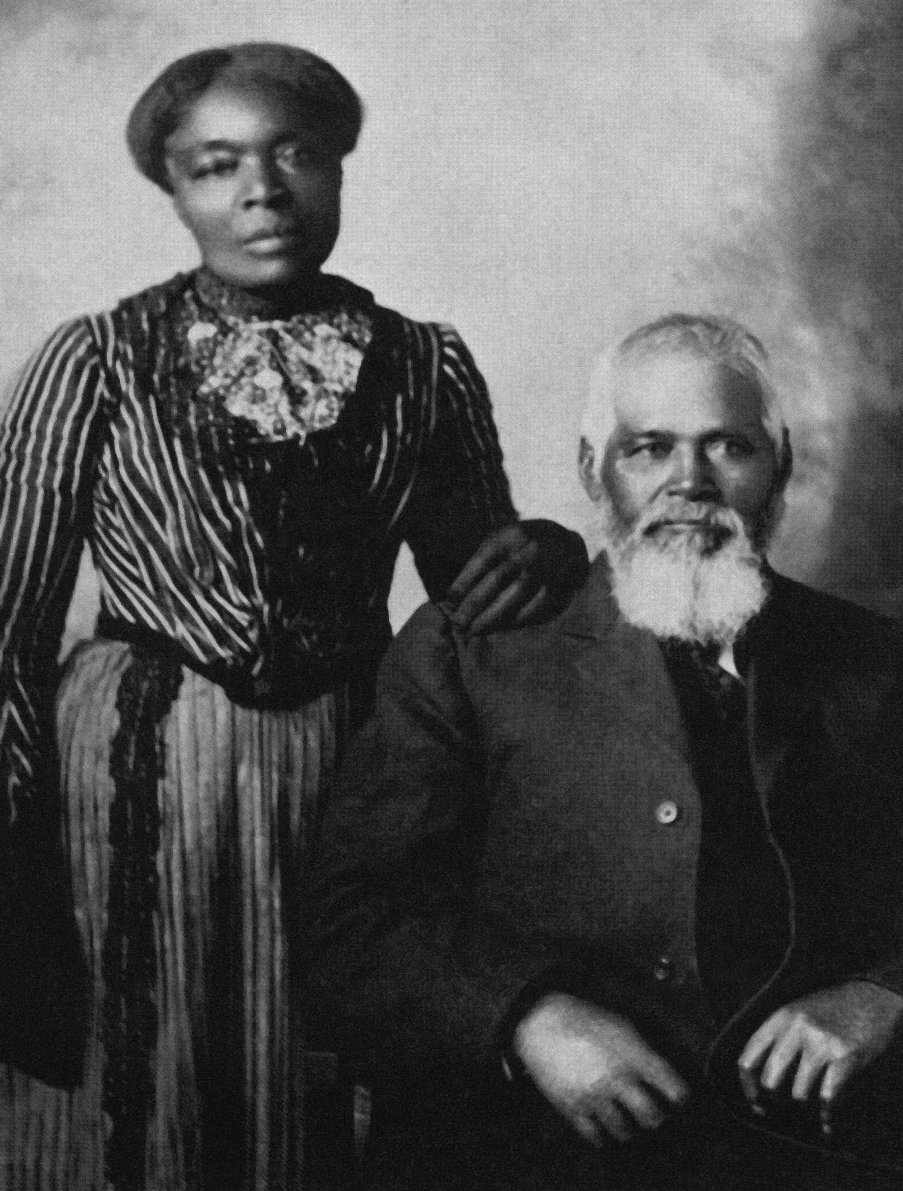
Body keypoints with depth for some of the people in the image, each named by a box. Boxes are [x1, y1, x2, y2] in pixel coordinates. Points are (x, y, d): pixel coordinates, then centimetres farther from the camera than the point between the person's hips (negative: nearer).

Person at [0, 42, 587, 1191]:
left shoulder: (428, 366, 3)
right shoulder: (97, 361, -3)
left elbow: (473, 583, 11)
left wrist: (546, 551, -11)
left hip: (353, 774, 2)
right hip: (136, 774, -1)